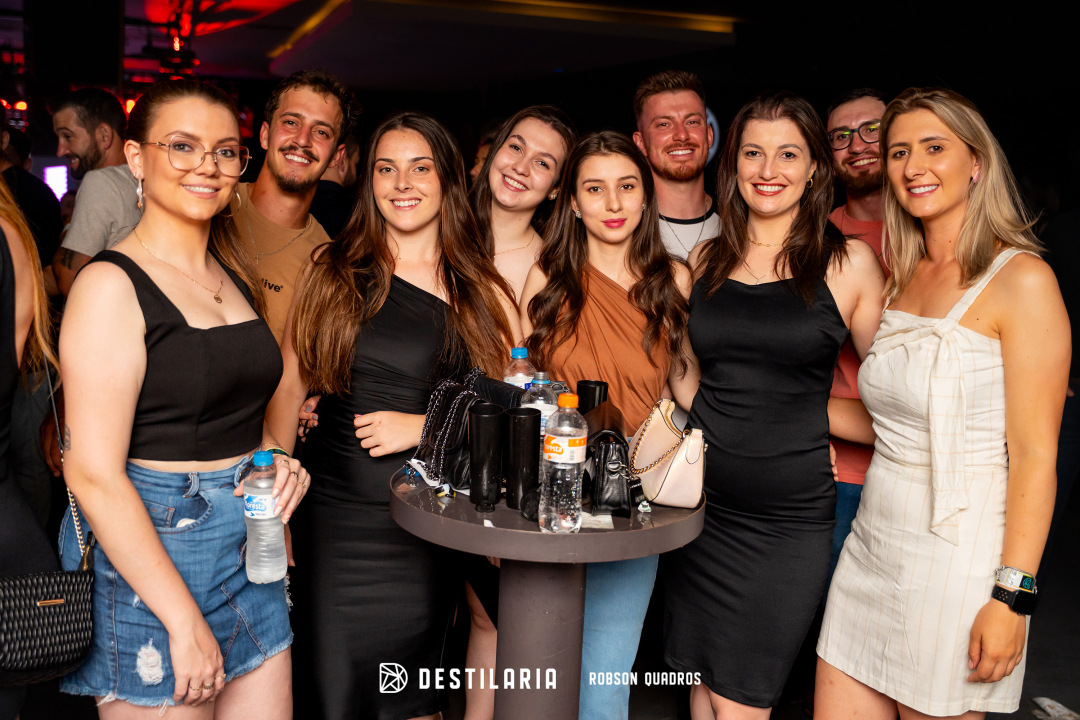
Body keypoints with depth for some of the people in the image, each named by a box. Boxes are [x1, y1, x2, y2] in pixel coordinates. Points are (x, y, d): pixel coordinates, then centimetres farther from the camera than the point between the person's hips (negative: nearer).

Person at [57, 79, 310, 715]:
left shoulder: (233, 276, 10)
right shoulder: (112, 286, -13)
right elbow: (94, 474, -19)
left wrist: (276, 460, 1)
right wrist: (185, 620, -19)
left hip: (252, 549, 7)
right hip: (146, 553, -7)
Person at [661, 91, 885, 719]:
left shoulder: (849, 262, -3)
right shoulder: (705, 260, 7)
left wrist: (811, 418, -6)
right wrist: (718, 429, 6)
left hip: (790, 518, -3)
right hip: (703, 505, 4)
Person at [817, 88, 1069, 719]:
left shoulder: (1020, 278, -10)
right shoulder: (903, 280, 11)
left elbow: (1034, 455, -14)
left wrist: (1011, 597, -17)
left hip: (957, 559, -6)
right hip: (874, 545, 7)